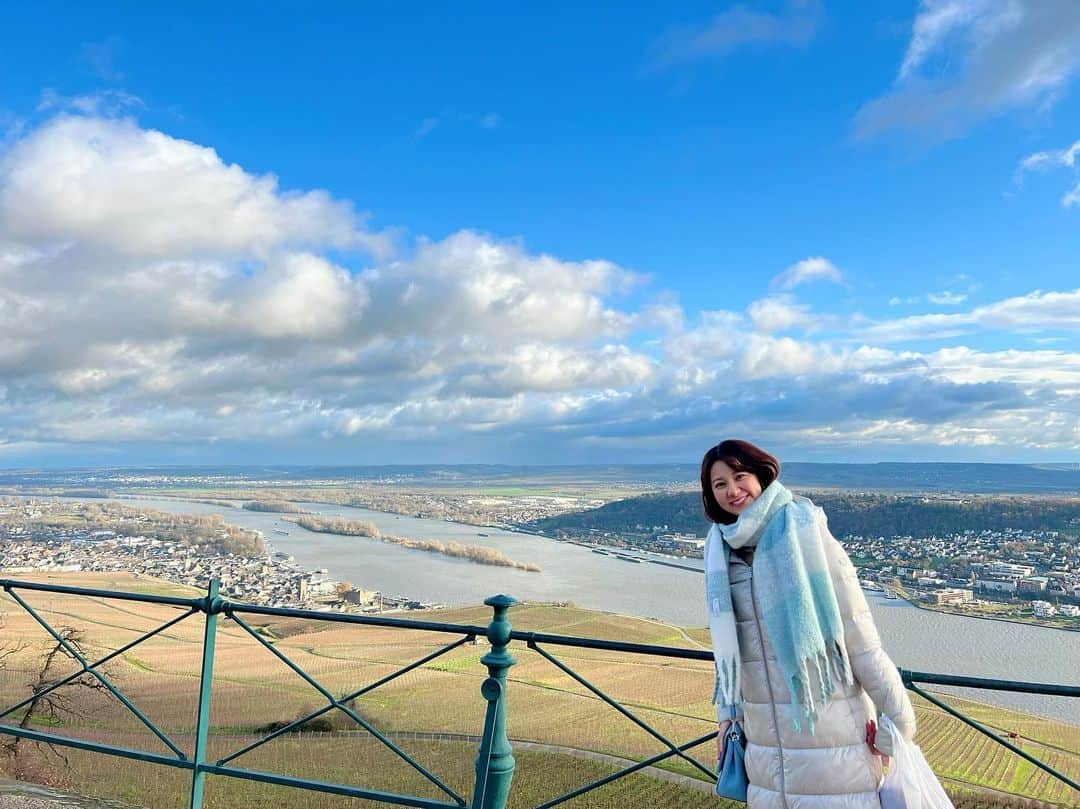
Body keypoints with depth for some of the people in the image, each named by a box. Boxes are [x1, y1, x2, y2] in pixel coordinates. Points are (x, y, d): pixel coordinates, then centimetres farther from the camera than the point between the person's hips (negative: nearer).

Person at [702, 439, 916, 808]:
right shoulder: (721, 552, 4)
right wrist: (728, 713, 13)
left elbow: (859, 636, -11)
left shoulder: (804, 533, -12)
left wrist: (897, 718, -9)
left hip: (828, 721, -4)